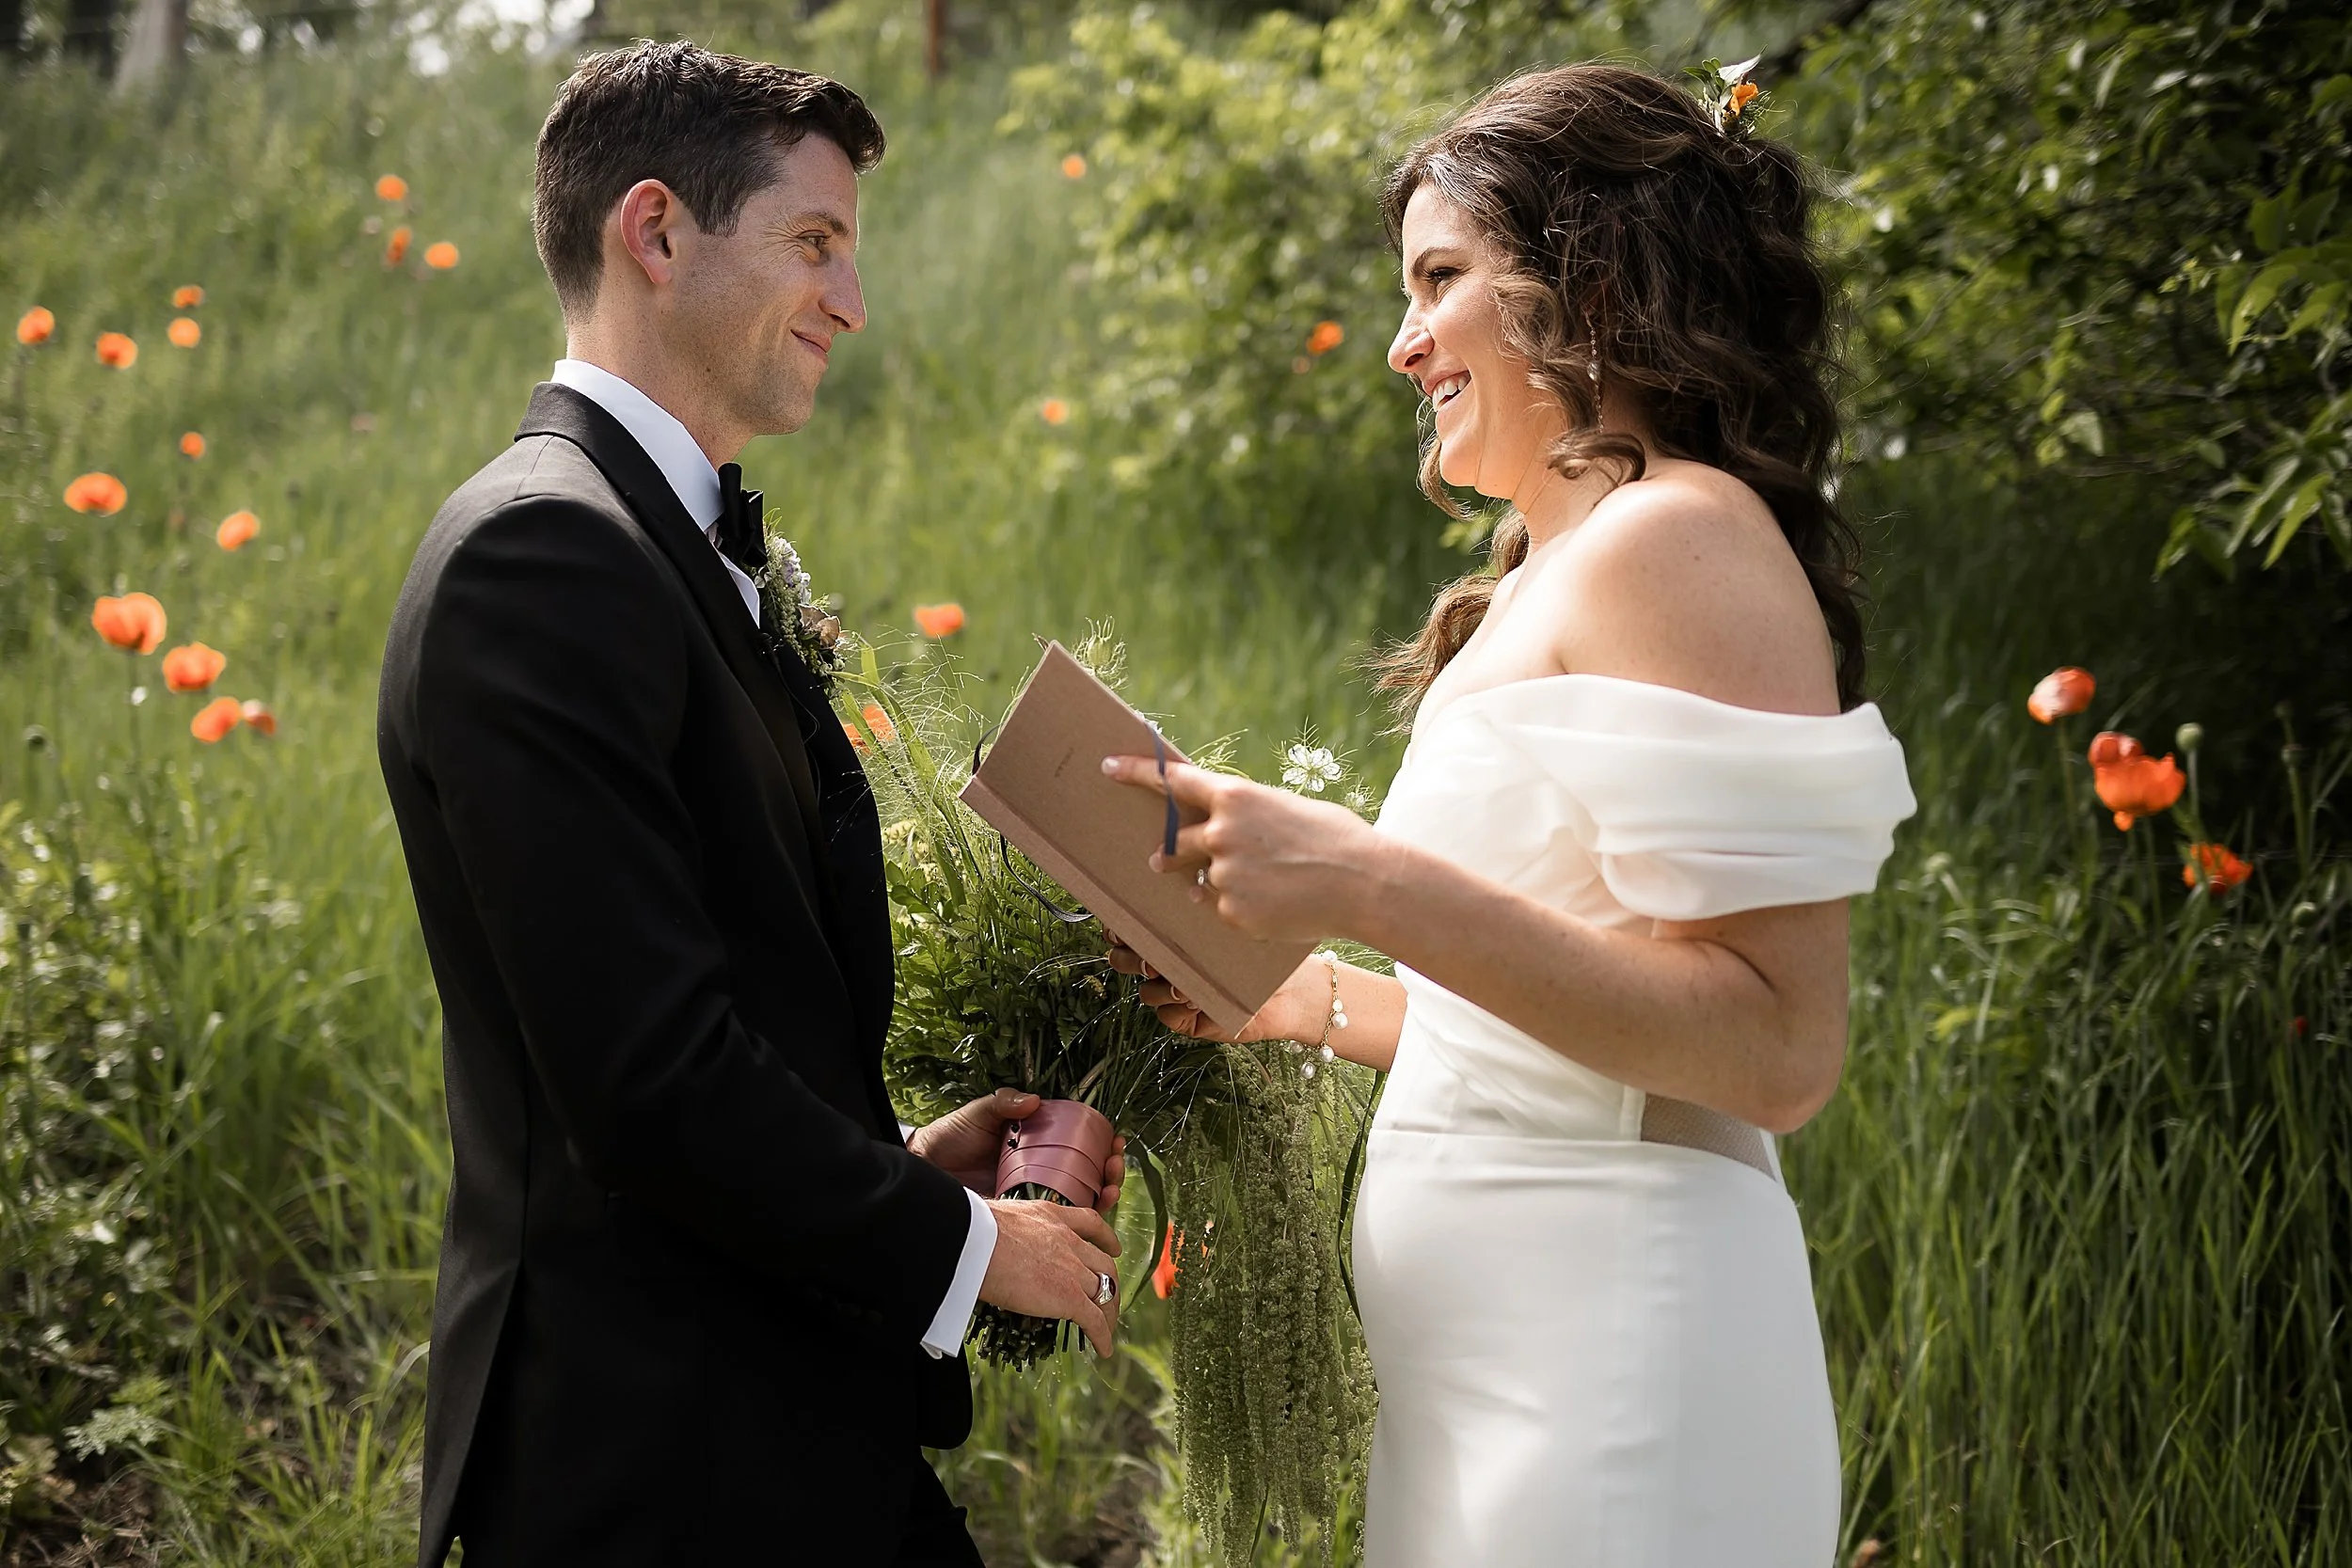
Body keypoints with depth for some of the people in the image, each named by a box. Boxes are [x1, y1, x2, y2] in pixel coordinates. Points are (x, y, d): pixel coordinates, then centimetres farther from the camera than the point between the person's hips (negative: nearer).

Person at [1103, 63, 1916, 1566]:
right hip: (1521, 1363, 9)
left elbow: (1780, 1047, -21)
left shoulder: (1680, 541, -13)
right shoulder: (1555, 577, 15)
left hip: (1612, 1369, -9)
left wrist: (1374, 886, -24)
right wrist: (1312, 999, 14)